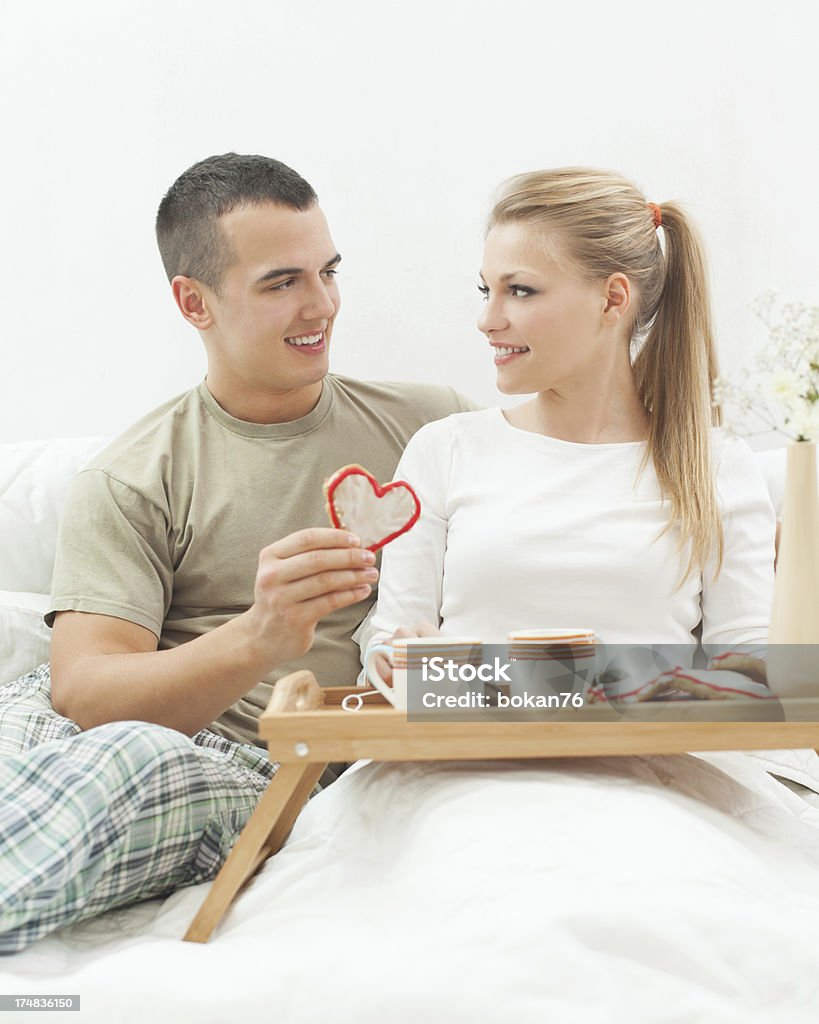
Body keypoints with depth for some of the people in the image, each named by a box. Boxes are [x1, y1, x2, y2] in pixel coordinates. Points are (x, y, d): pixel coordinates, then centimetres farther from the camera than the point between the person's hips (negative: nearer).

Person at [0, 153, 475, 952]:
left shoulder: (431, 426, 12)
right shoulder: (128, 482, 5)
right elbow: (83, 692, -7)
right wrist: (258, 641, -26)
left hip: (268, 776, -1)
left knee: (135, 754, -34)